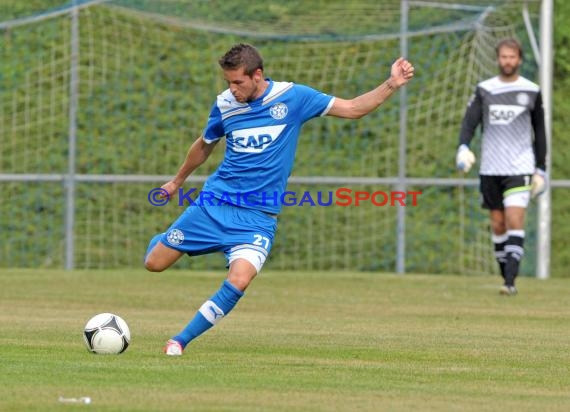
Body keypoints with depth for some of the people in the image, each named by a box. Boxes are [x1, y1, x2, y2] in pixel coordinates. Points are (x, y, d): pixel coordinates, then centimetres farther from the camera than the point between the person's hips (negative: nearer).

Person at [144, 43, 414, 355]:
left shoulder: (292, 96, -6)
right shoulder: (224, 104, 0)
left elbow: (353, 108, -1)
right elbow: (204, 146, 20)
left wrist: (391, 85, -14)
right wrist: (177, 181, 32)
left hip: (258, 217, -2)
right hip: (214, 203, 2)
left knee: (238, 282, -25)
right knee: (154, 263, 1)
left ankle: (181, 340, -9)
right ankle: (162, 241, 39)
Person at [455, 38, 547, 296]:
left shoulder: (532, 91, 4)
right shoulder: (484, 90, 4)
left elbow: (539, 131, 11)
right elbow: (470, 121, -6)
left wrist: (541, 168, 10)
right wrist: (463, 147, -25)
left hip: (520, 168, -2)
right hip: (490, 168, 2)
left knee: (514, 220, -16)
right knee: (498, 224, 6)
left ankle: (510, 281, -19)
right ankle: (506, 277, 18)